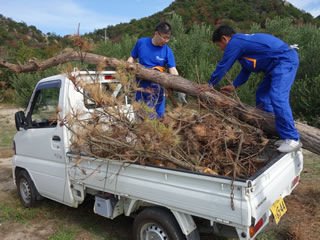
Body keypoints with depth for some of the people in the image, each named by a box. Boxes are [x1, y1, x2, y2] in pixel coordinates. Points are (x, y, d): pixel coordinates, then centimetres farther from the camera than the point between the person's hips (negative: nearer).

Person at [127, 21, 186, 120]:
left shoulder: (167, 51, -6)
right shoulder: (141, 42, -2)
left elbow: (173, 71, -14)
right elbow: (132, 58, 10)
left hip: (157, 88, -1)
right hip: (141, 85, 1)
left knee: (156, 116, 3)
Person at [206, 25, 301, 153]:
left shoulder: (234, 43, -11)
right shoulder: (242, 41, 20)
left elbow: (222, 67, -3)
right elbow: (246, 69, 24)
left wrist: (211, 84, 10)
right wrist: (233, 86, 21)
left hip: (285, 61, -11)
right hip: (278, 64, 11)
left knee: (278, 98, -21)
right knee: (262, 95, 15)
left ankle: (292, 139, -17)